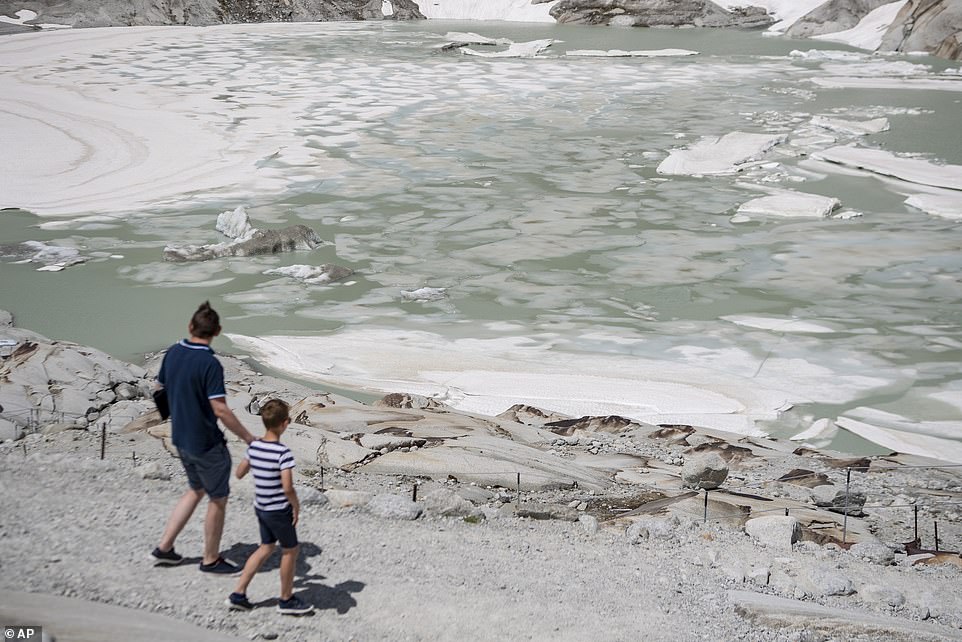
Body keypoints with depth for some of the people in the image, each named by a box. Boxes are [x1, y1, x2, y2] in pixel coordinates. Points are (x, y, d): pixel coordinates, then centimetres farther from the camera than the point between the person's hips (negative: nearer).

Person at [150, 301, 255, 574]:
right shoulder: (210, 364, -24)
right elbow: (220, 410, -27)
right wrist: (249, 438, -20)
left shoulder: (173, 352, -1)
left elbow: (160, 388, 12)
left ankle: (164, 548, 26)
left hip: (181, 437, 8)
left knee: (196, 490, 25)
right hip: (206, 443, -8)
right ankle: (211, 559, 22)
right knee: (218, 499, 10)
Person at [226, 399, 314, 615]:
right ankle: (286, 599, 25)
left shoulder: (254, 447, -2)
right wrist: (296, 506, -14)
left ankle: (238, 594, 22)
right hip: (279, 511, -7)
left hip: (260, 508, 7)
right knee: (290, 550, 12)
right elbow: (287, 487, -29)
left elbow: (239, 473, 10)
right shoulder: (283, 453, -23)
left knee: (266, 548, 23)